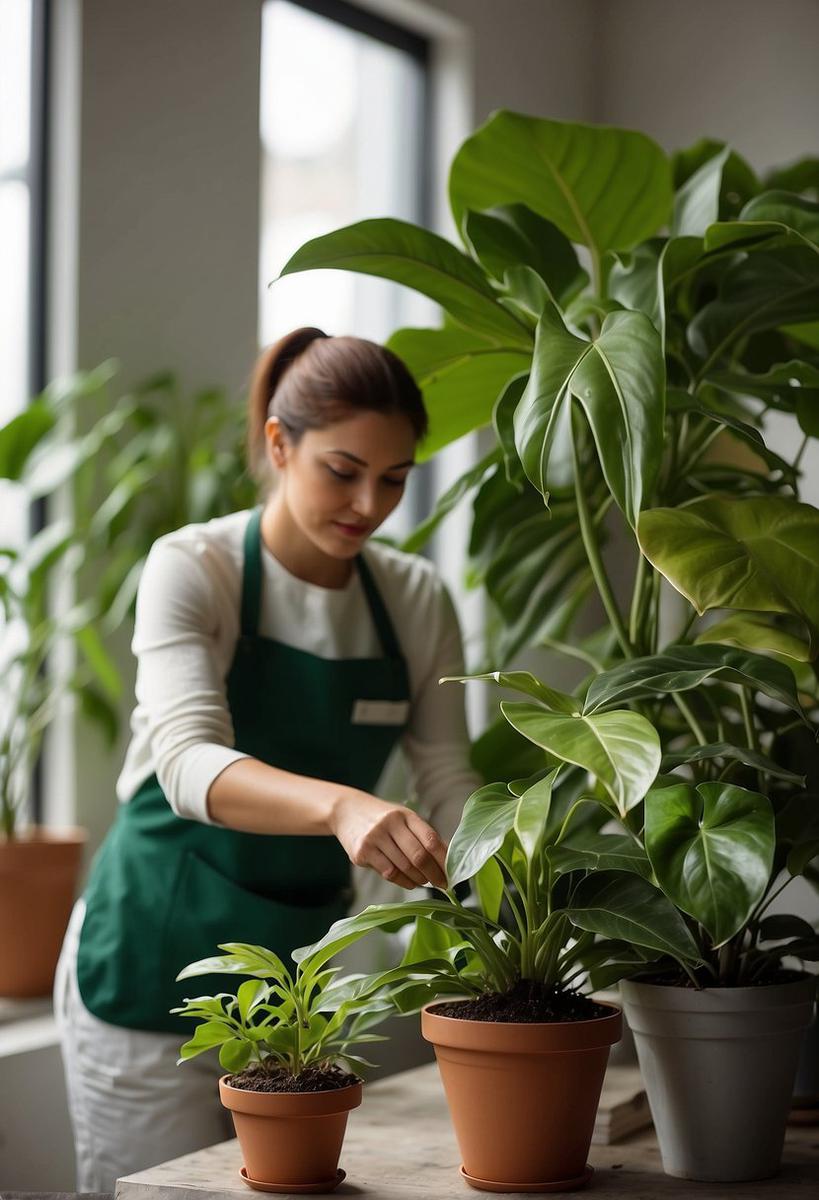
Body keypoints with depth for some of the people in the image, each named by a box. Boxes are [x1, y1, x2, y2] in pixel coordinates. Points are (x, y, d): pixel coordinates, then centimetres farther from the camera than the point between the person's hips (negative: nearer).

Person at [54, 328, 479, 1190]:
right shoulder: (193, 569, -14)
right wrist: (339, 806, -48)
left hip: (303, 954, 5)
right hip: (159, 952, -5)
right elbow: (189, 762, -30)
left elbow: (447, 782, 1)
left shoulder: (416, 600, 1)